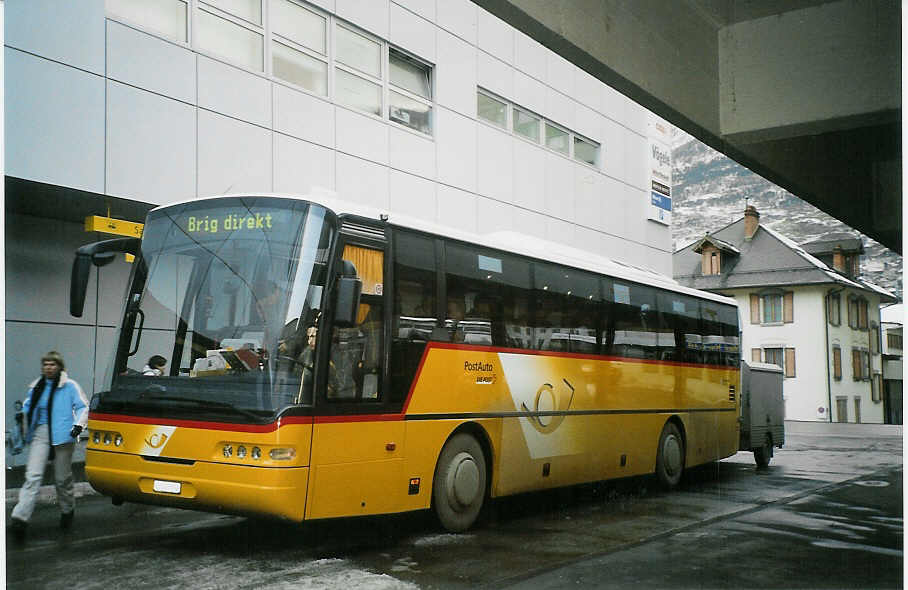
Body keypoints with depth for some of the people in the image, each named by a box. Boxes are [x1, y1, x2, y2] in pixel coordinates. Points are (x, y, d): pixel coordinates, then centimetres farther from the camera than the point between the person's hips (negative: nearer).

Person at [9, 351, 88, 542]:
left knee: (62, 478, 7)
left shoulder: (69, 386, 0)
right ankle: (20, 518, -18)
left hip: (61, 435, -3)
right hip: (39, 434, 3)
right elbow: (27, 407, 28)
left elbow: (83, 406, 0)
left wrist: (78, 425, -11)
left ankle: (67, 510, 30)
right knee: (33, 476, -11)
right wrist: (22, 416, 11)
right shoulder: (36, 387, 15)